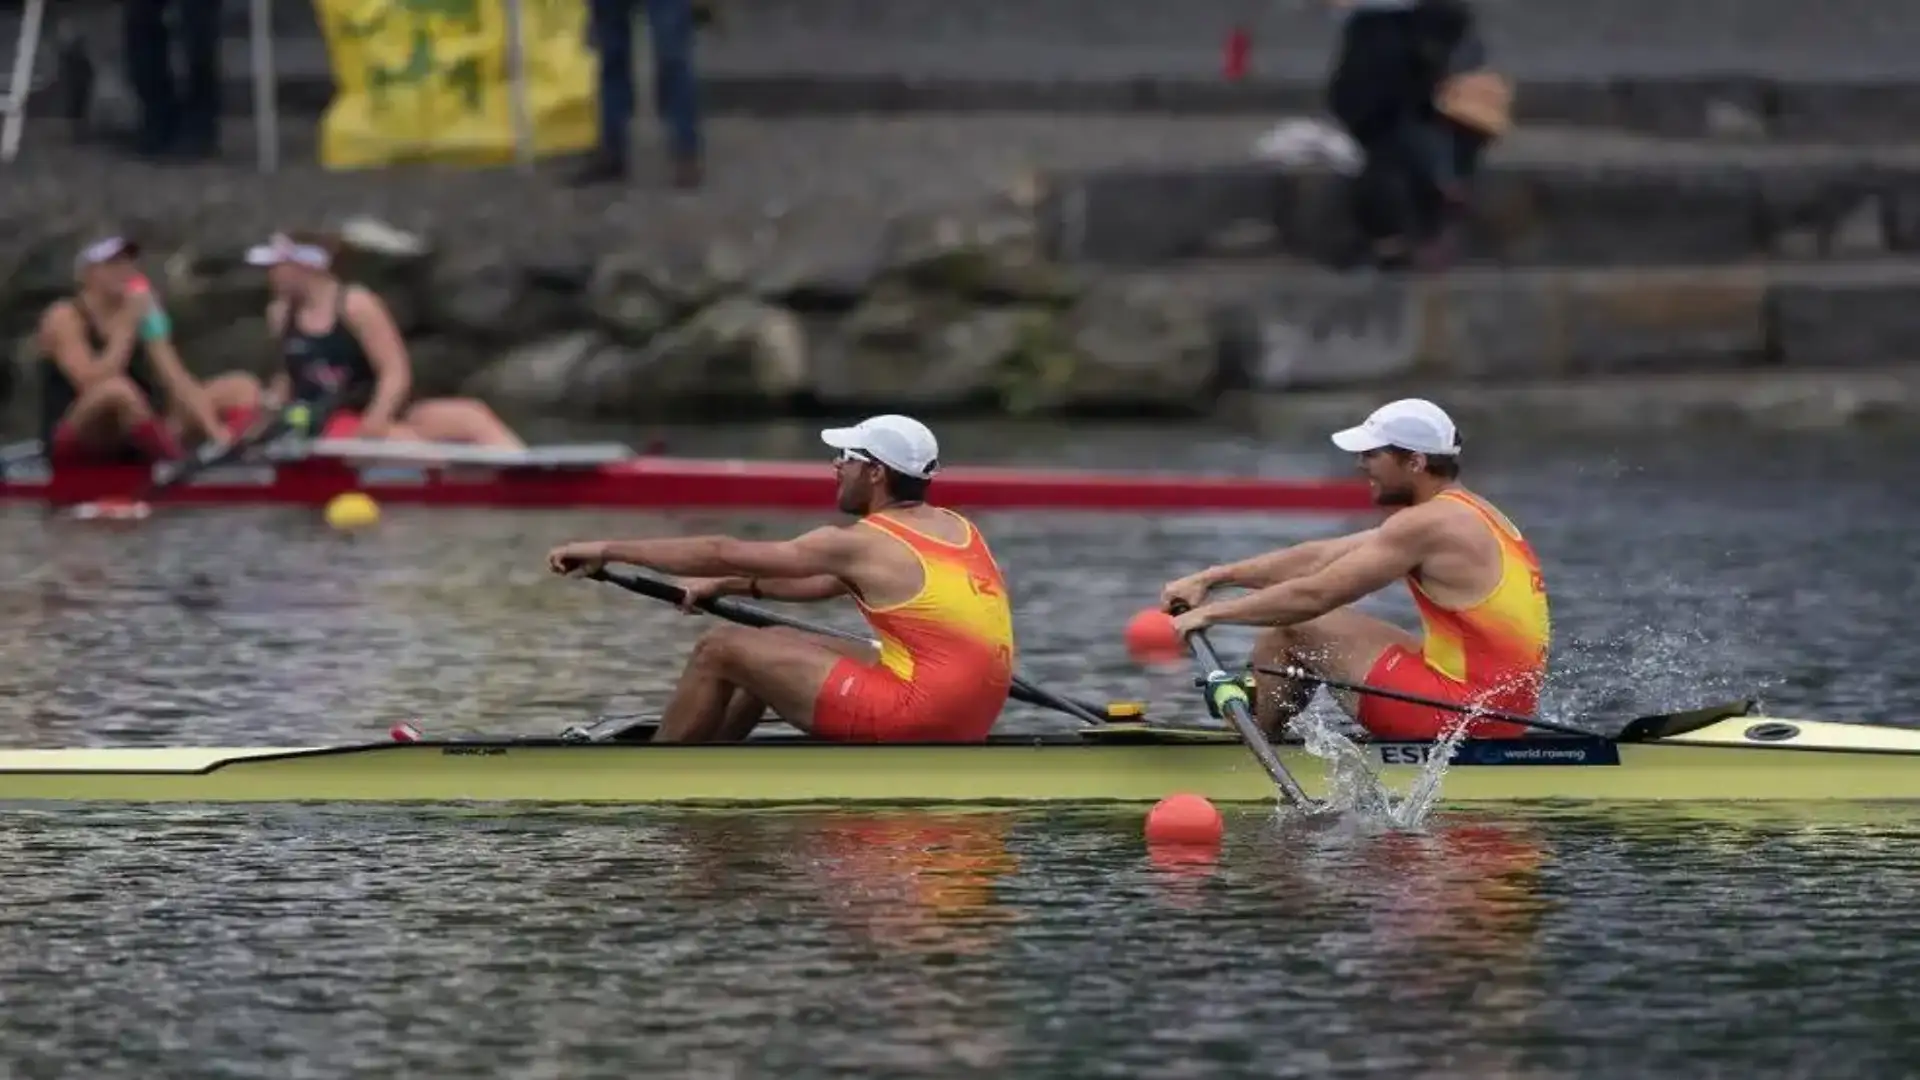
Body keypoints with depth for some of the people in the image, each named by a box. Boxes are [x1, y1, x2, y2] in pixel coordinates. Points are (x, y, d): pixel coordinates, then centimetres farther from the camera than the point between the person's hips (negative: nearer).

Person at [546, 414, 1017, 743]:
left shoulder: (861, 544, -11)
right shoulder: (955, 528, 13)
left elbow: (725, 553, -5)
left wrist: (608, 551, 3)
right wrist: (729, 587, 29)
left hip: (911, 720, -9)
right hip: (970, 719, 9)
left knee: (720, 650, 1)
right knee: (773, 646, 24)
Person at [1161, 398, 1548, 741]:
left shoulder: (1428, 525, -15)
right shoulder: (1465, 514, 15)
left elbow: (1315, 594, -15)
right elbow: (1319, 559, 16)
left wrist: (1211, 614, -5)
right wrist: (1211, 579, 14)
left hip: (1460, 715, -10)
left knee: (1292, 627, 1)